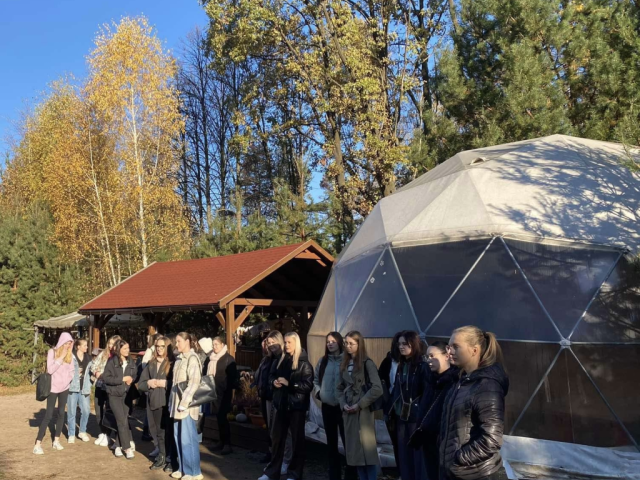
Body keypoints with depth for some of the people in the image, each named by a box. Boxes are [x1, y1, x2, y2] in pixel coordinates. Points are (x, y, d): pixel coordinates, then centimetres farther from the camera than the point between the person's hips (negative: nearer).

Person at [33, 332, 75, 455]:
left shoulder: (70, 354, 3)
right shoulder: (52, 352, -10)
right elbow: (50, 369, -19)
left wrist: (69, 379, -7)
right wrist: (61, 357, -22)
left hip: (65, 387, 5)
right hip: (53, 387, -5)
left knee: (61, 413, 9)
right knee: (48, 415, -6)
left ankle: (56, 441, 19)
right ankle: (38, 444, -1)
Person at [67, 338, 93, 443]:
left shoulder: (88, 358, 13)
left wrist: (89, 386, 14)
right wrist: (67, 383, -13)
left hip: (84, 388, 5)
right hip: (72, 387, -4)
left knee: (86, 410, 1)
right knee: (71, 412, 2)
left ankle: (82, 432, 19)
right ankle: (71, 434, 14)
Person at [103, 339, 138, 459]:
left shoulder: (131, 362, 8)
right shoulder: (111, 361, -5)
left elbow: (135, 376, 18)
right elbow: (106, 377, -11)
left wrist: (131, 380, -5)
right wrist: (122, 379, -15)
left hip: (127, 395, 4)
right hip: (114, 395, -4)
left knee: (124, 420, 5)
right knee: (122, 421, -7)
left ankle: (118, 446, 18)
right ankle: (127, 447, -1)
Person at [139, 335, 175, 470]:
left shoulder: (172, 364, -3)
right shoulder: (150, 364, 12)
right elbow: (140, 384, 13)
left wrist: (164, 383, -16)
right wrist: (149, 383, -6)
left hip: (167, 402, -5)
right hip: (153, 402, 5)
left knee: (167, 431, -1)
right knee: (159, 431, 11)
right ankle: (162, 457, 21)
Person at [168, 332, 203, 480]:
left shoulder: (192, 358, -10)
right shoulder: (179, 358, 14)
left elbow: (194, 382, -17)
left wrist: (185, 402, -20)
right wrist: (172, 402, 12)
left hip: (187, 404, -8)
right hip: (177, 402, 8)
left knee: (187, 438, -4)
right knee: (178, 437, 11)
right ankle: (183, 468, 21)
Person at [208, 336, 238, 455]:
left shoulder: (228, 359, -8)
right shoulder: (212, 358, 10)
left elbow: (233, 376, -11)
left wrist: (230, 389, -16)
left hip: (224, 393, -6)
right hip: (214, 392, 6)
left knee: (223, 417, -7)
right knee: (219, 417, 12)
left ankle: (227, 444, 0)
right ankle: (222, 441, 22)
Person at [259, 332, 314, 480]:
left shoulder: (304, 363, -9)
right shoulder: (281, 360, 8)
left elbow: (308, 385, -16)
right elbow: (272, 375, 19)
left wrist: (289, 383, -21)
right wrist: (274, 382, -3)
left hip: (296, 406, -5)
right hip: (281, 405, 5)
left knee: (297, 440, 7)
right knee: (277, 438, 11)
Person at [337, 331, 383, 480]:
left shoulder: (367, 363, -7)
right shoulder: (344, 364, 12)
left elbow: (377, 389, -14)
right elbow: (340, 388, 15)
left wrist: (360, 405, -14)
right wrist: (343, 404, -3)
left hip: (363, 411, -6)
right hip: (348, 412, 6)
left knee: (367, 448, -3)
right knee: (354, 449, 7)